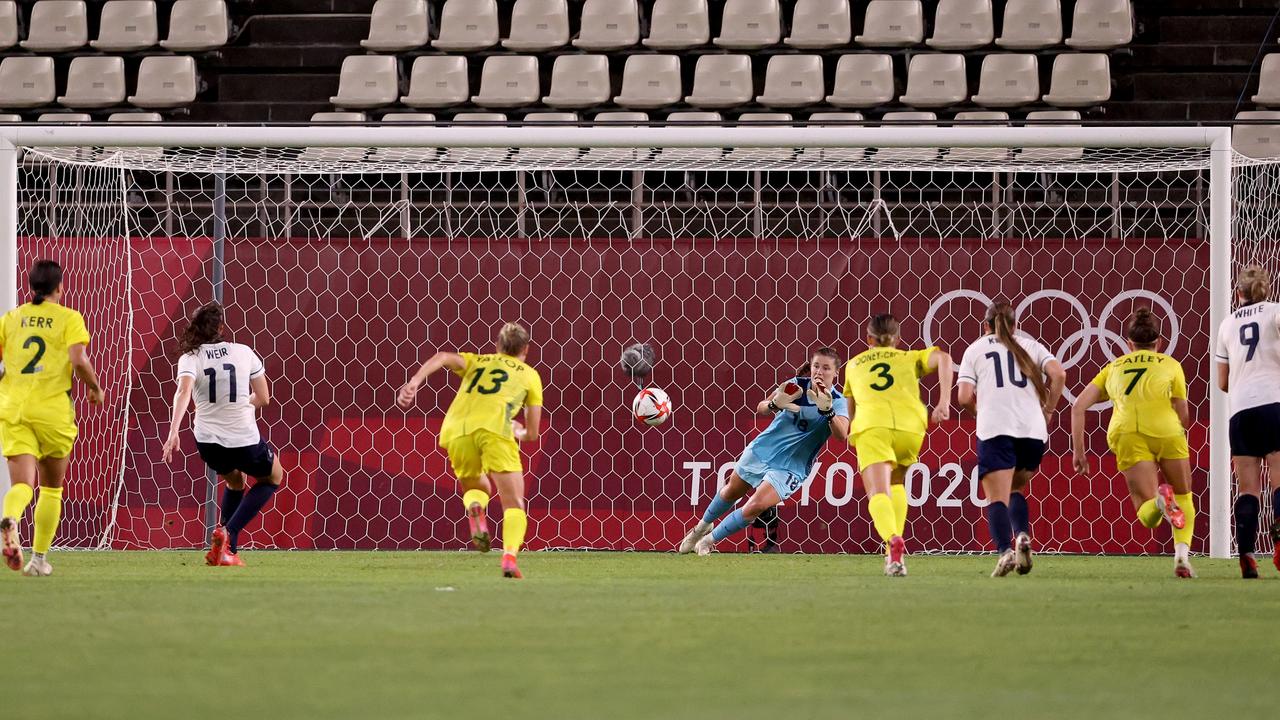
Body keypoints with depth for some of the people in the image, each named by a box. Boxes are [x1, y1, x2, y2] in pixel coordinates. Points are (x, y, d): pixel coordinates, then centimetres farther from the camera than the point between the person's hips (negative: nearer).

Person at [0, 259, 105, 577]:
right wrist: (96, 388, 4)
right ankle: (39, 559, 14)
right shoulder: (69, 318, -1)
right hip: (53, 411, -2)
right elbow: (79, 361, -14)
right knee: (52, 488, 15)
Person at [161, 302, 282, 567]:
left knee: (235, 481, 34)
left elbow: (183, 392, -22)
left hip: (208, 441, 3)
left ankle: (227, 549, 20)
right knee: (273, 478, 27)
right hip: (244, 439, -3)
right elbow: (263, 398, 7)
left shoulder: (190, 358, -3)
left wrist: (173, 433, -31)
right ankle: (229, 532, 5)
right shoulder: (243, 352, -1)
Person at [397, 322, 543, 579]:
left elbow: (443, 358, 8)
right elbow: (532, 434, 24)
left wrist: (414, 382, -5)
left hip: (456, 430, 3)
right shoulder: (529, 374, 26)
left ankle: (475, 508, -9)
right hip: (494, 428, -3)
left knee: (477, 488, 28)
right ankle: (510, 555, -27)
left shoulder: (476, 361, 31)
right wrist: (519, 433, 47)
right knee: (514, 505, 1)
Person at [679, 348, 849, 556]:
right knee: (731, 492, 21)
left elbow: (841, 435, -33)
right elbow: (760, 408, -8)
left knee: (755, 507, -20)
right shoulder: (796, 385, -10)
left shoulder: (838, 402, -16)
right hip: (762, 450, 3)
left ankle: (709, 540, 2)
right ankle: (703, 526, 51)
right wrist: (774, 404, -31)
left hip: (789, 468, -3)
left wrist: (827, 410, -50)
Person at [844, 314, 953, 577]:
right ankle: (895, 552, 11)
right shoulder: (911, 358, 26)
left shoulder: (854, 365, 31)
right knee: (897, 483, 25)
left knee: (878, 493, -13)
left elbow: (849, 408, 40)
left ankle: (893, 541, -44)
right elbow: (943, 358, 6)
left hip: (871, 426, -1)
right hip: (910, 424, 1)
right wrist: (944, 401, 0)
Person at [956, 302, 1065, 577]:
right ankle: (1022, 536, -6)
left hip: (994, 430, -2)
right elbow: (1058, 373, 1)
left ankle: (1005, 550, -28)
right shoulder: (1029, 345, 18)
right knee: (1015, 490, 21)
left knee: (997, 499, -4)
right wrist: (1048, 411, 12)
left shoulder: (975, 349, 15)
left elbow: (964, 397, 2)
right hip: (1033, 430, 3)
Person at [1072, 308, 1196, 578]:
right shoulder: (1170, 364, 21)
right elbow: (1183, 417, 18)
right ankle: (1182, 554, -7)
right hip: (1164, 428, -1)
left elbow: (1079, 406, 17)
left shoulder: (1114, 367, 26)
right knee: (1184, 497, 17)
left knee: (1147, 515, 0)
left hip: (1125, 433, 1)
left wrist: (1078, 451, 19)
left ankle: (1160, 502, -37)